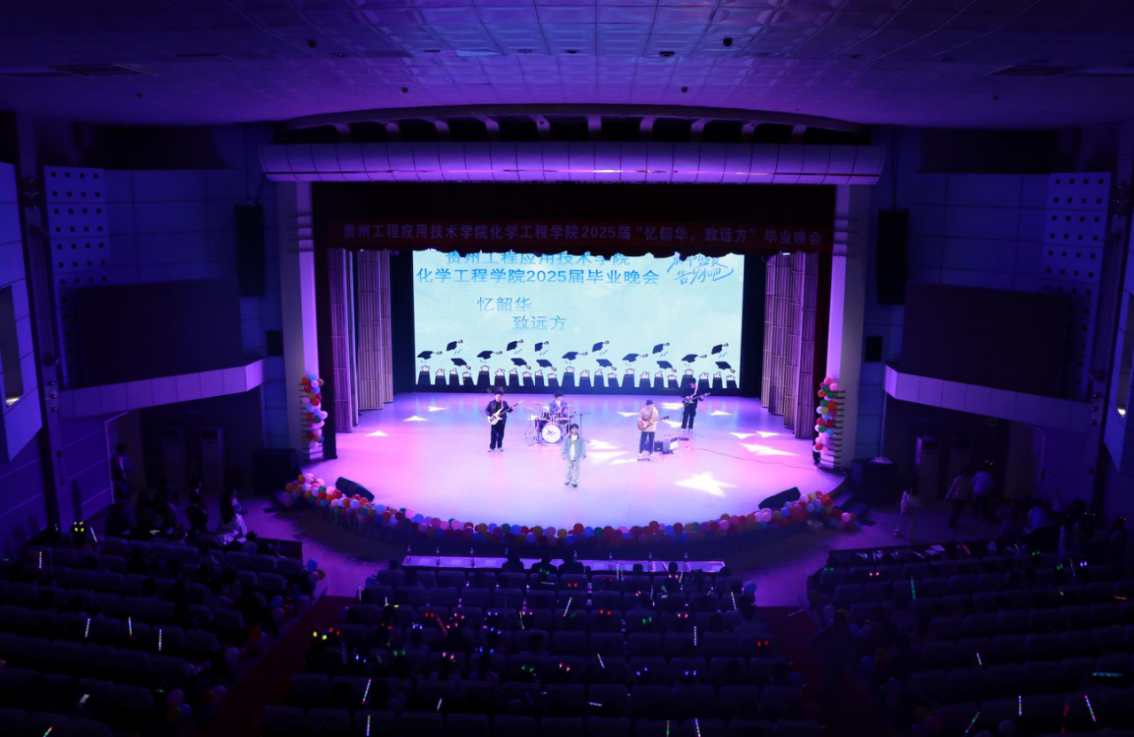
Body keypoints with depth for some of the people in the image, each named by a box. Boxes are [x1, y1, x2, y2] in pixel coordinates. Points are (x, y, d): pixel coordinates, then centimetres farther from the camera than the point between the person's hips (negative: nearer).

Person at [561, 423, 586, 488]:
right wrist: (563, 455, 0)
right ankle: (568, 480, 32)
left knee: (576, 469, 5)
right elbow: (564, 446, 0)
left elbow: (583, 447, -7)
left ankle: (574, 481, 16)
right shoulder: (567, 438, -6)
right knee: (569, 469, 14)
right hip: (569, 457, 1)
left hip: (576, 457, -1)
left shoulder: (580, 438, -8)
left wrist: (583, 455, -11)